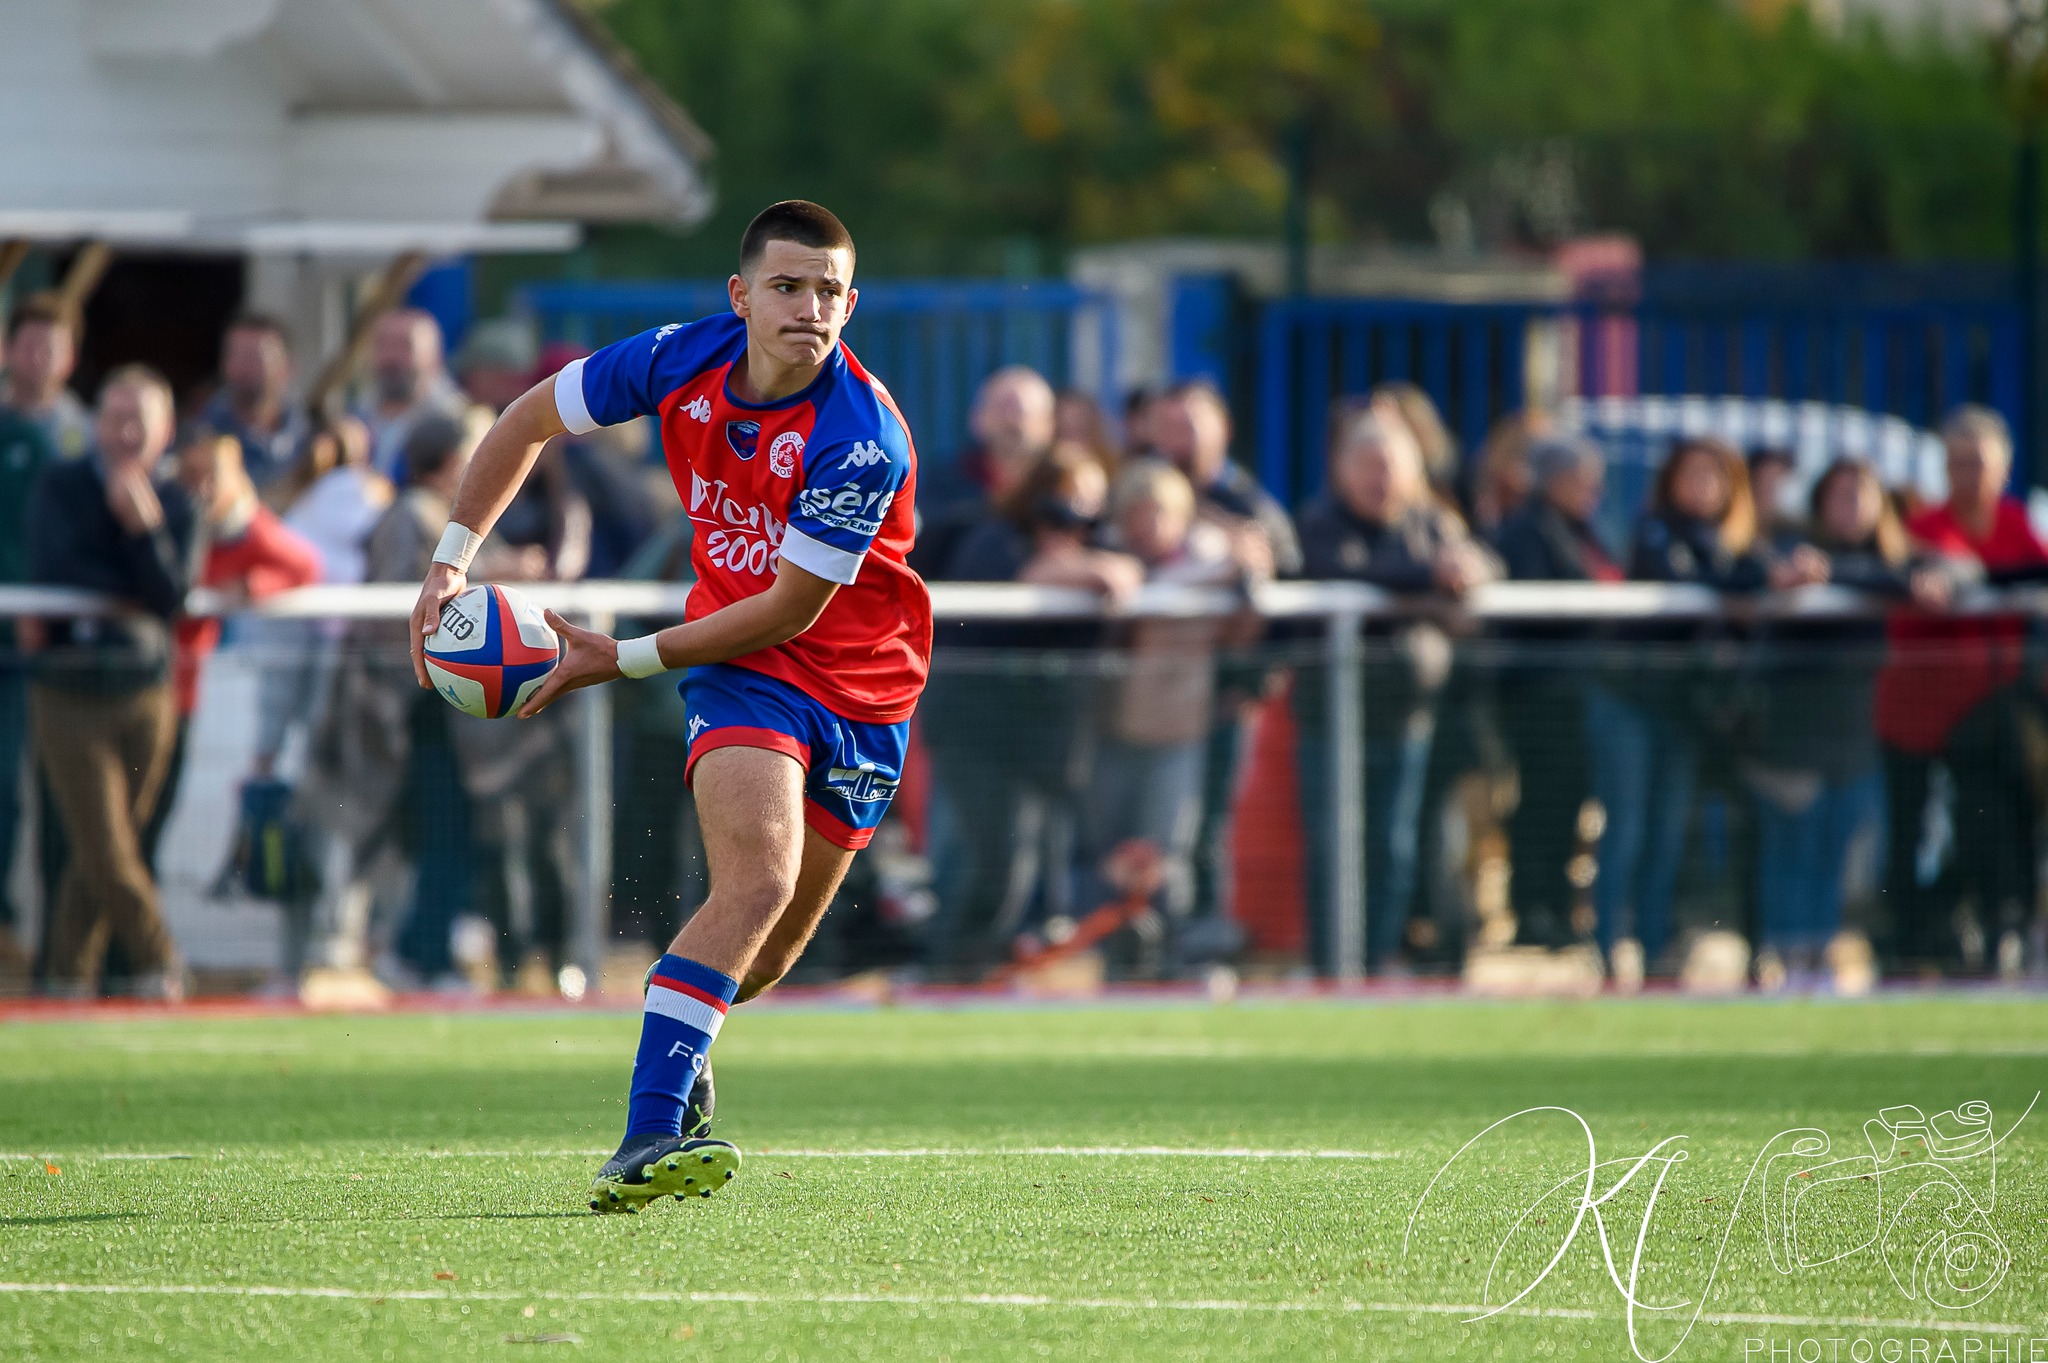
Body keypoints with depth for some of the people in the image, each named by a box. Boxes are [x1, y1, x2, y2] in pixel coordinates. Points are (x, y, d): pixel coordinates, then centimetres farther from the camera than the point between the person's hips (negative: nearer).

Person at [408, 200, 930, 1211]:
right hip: (740, 667, 0)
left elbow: (787, 610, -21)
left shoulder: (863, 441, -27)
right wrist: (452, 559, -4)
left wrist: (622, 660, -16)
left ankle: (678, 1052, 39)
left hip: (863, 688, 0)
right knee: (755, 883, -24)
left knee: (769, 953, 6)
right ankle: (645, 1142, -30)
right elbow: (530, 421, 4)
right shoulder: (681, 363, -14)